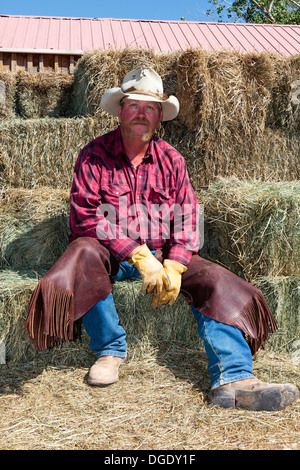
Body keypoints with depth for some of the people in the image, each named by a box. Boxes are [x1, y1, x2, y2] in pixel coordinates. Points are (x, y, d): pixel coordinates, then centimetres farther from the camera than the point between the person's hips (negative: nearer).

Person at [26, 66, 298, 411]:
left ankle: (233, 380, -25)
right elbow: (86, 216, -13)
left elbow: (187, 218, 3)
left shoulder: (171, 160, 9)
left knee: (216, 281, -16)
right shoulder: (95, 155, -2)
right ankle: (110, 349, -13)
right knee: (84, 255, -35)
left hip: (161, 255, 3)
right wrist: (140, 256, -22)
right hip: (109, 253, -3)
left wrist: (173, 267, -15)